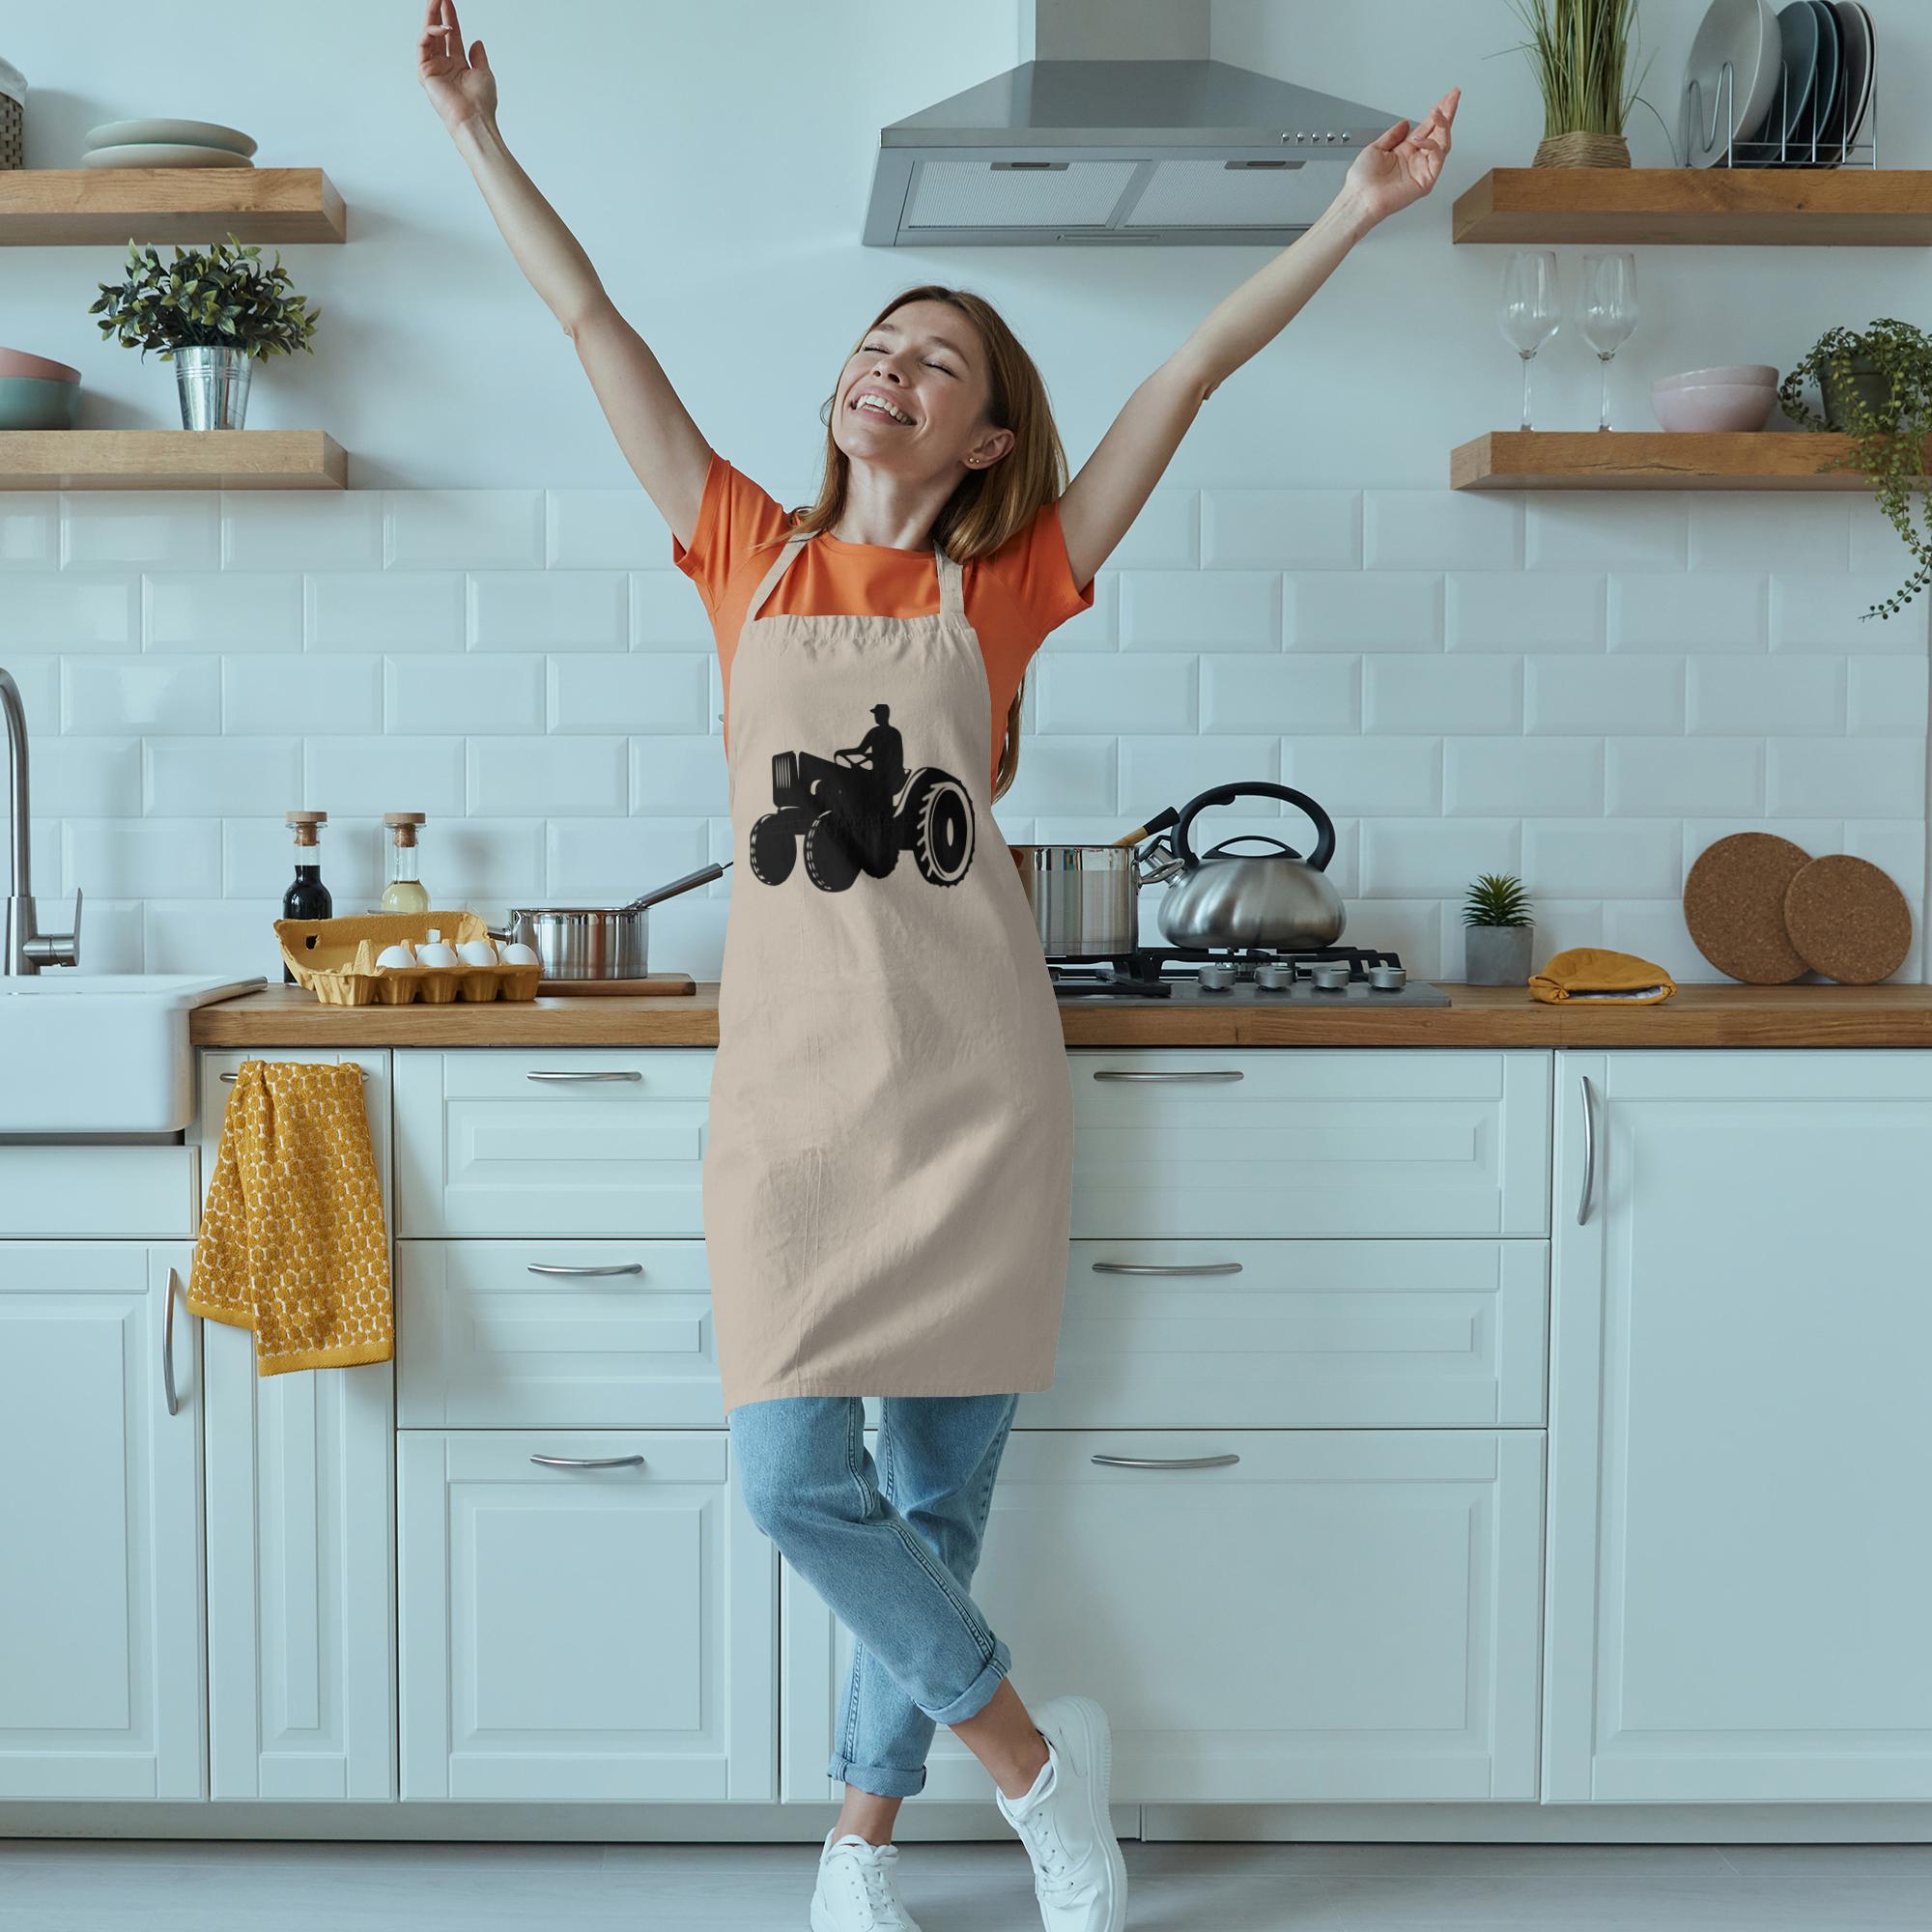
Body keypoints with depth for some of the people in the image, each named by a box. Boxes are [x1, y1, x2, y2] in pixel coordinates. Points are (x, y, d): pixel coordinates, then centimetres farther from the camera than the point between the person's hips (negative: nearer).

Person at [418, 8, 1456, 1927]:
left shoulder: (1003, 590, 5)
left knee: (937, 1489, 5)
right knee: (792, 1479, -5)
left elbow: (1192, 368, 3)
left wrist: (1352, 213, 2)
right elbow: (593, 325, 10)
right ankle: (1033, 1753, 17)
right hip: (795, 1071, 1)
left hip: (970, 1079, -1)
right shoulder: (752, 557, 8)